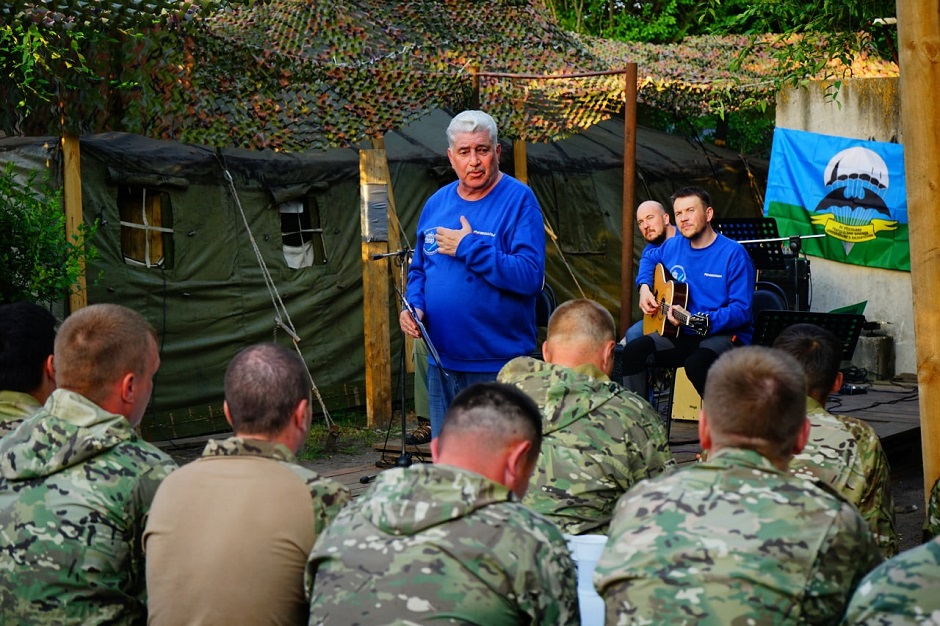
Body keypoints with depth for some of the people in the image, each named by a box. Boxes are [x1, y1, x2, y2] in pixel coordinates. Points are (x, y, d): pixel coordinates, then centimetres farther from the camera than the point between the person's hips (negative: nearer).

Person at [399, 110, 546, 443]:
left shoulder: (519, 199, -10)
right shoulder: (436, 203, 11)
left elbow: (531, 276, -21)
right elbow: (418, 269, 22)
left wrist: (469, 248, -18)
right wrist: (414, 306, 2)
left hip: (499, 366, -6)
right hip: (442, 363, 7)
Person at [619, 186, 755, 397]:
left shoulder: (733, 254, -11)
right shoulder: (674, 246, 10)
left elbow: (741, 310, -16)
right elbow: (649, 259, 34)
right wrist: (644, 287, 14)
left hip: (724, 334, -6)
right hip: (683, 335, 6)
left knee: (696, 363, -38)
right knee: (632, 351, -20)